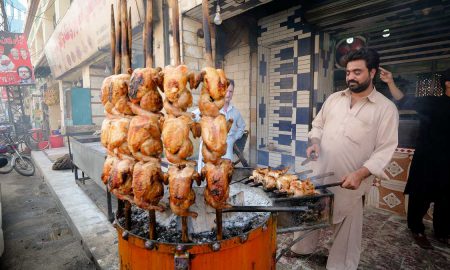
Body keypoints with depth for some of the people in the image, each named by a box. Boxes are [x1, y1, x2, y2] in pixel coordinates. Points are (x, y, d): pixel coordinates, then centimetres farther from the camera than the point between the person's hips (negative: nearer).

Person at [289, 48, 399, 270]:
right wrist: (315, 141, -5)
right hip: (318, 174, 4)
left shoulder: (386, 108, -6)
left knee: (346, 228, 12)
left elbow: (385, 150, -10)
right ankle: (302, 248, 45)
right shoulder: (334, 98, 7)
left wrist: (360, 174, -23)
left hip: (350, 181, -4)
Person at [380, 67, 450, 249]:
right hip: (427, 161, -5)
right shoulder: (431, 103, -5)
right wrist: (391, 83, -28)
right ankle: (417, 230, 22)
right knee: (420, 197, 5)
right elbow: (404, 102, -16)